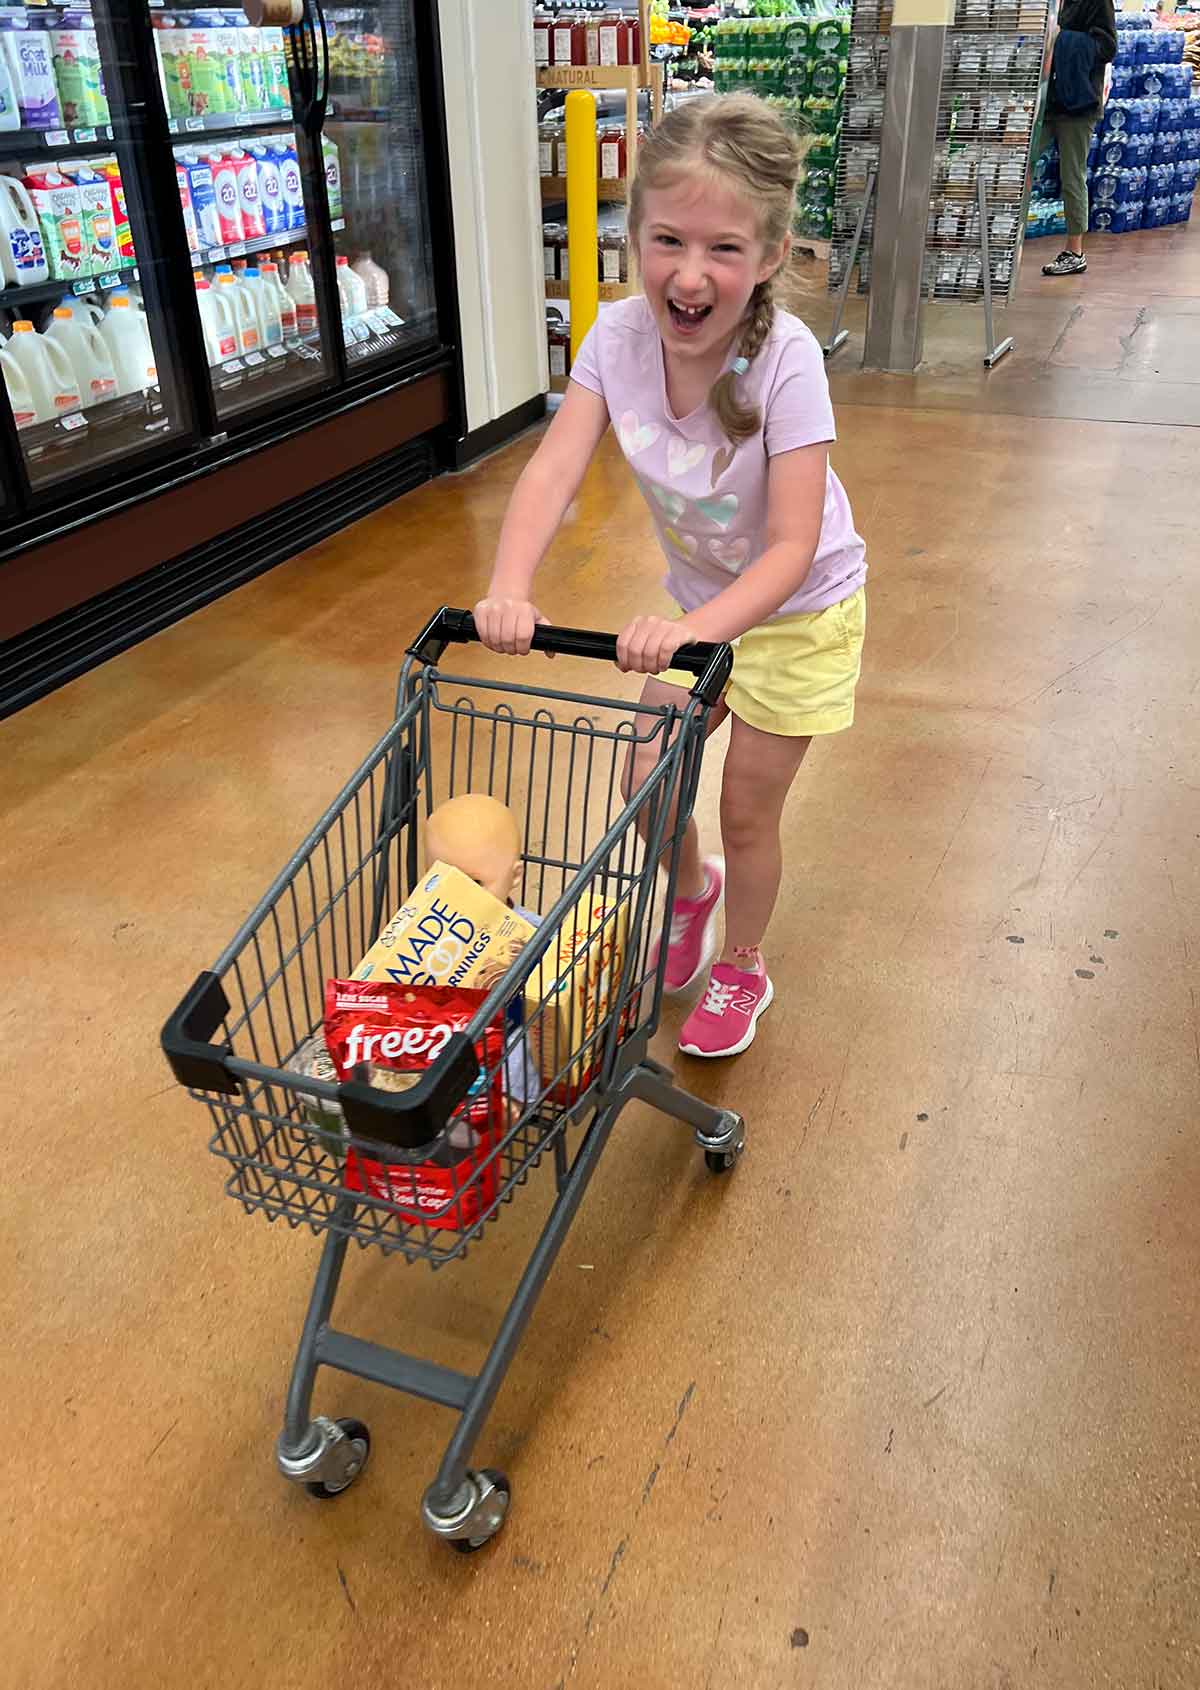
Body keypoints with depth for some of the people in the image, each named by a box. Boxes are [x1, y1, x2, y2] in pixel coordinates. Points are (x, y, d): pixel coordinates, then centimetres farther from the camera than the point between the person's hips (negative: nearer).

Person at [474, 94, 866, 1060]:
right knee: (646, 783, 6)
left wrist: (699, 626, -51)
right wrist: (509, 589, -45)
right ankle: (694, 889, 42)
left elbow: (792, 548, -34)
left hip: (801, 611, -4)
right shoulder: (619, 336, -19)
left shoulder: (785, 361, -32)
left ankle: (743, 968, 35)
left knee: (748, 809, 7)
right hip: (700, 604, 4)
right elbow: (554, 470, -28)